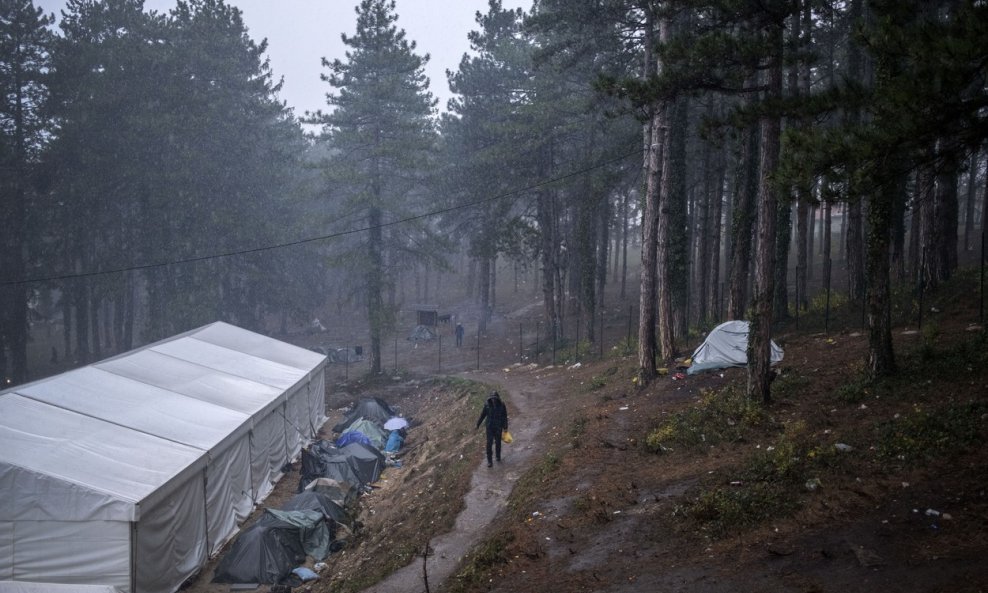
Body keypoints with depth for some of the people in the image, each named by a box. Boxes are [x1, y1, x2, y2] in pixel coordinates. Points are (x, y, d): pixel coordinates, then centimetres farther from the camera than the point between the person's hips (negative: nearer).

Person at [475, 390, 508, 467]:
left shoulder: (502, 405, -13)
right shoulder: (487, 405, -11)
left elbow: (505, 417, -4)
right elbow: (482, 415, 0)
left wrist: (505, 427, -2)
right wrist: (478, 424, 5)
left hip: (498, 427, 0)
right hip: (490, 427, 0)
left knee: (498, 442, 14)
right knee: (489, 443, -6)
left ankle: (498, 456, 38)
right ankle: (489, 461, -1)